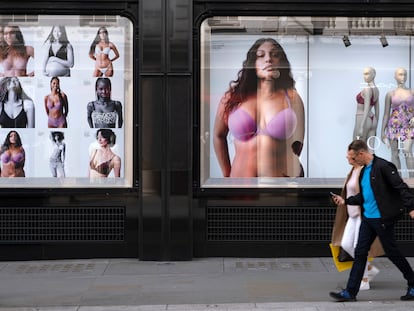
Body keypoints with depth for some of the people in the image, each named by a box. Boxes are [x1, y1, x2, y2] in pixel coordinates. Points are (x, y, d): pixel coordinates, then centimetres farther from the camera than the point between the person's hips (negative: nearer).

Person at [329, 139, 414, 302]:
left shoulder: (383, 166, -14)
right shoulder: (364, 171, 13)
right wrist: (345, 200, 13)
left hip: (382, 218, -8)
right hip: (367, 218, 8)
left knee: (392, 252, 3)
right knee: (360, 253, 5)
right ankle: (350, 292, 7)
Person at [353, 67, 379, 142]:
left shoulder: (367, 89, -15)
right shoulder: (376, 90, 12)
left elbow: (366, 109, -21)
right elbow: (377, 110, 16)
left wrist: (361, 127, -24)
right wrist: (375, 127, 21)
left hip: (362, 120, -8)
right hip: (372, 120, 8)